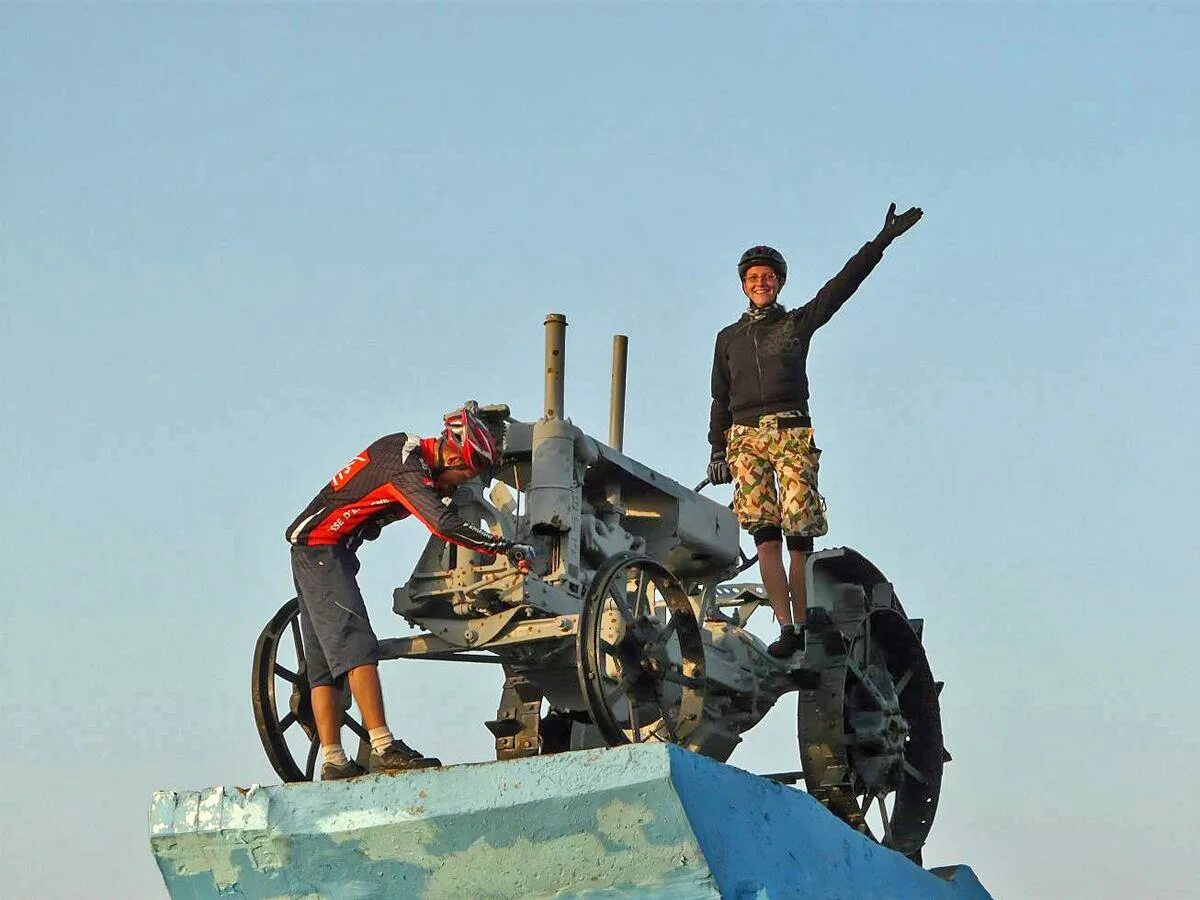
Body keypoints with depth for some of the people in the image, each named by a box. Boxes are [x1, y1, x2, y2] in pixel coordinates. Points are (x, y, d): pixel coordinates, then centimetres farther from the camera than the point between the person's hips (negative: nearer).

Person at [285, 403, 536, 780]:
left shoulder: (409, 448, 8)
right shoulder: (406, 468, -21)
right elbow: (445, 525, -31)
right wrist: (508, 548, -30)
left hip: (311, 550, 10)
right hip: (322, 547, -10)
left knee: (325, 662, 5)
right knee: (356, 646, -18)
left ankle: (332, 762, 2)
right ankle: (383, 748, -26)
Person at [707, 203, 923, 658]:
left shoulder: (798, 323, 13)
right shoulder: (728, 338, 20)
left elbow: (842, 284, 3)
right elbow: (720, 399, 21)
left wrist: (881, 241, -5)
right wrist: (718, 450, 12)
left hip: (793, 433, -2)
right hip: (745, 436, 2)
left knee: (799, 533, -8)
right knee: (765, 533, -9)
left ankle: (802, 623, -1)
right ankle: (785, 627, -13)